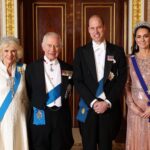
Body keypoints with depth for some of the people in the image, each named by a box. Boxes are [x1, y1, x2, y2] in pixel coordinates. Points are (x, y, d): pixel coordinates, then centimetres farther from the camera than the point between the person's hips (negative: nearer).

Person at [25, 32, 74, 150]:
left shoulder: (68, 68, 5)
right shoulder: (32, 67, 0)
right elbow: (28, 92, 3)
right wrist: (34, 107, 0)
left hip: (62, 116, 2)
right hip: (40, 117, -1)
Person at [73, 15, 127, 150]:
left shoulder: (117, 51, 3)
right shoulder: (81, 52, 3)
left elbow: (121, 80, -1)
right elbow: (78, 81, -2)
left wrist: (108, 102, -10)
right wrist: (93, 102, -11)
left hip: (110, 107, 0)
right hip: (88, 107, 0)